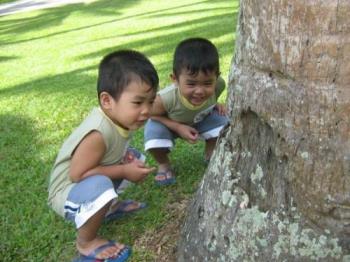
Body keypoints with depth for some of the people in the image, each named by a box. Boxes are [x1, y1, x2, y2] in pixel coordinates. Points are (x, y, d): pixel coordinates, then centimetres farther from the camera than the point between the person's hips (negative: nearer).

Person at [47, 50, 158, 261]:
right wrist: (124, 171, -27)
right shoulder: (98, 134, -36)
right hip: (67, 192, -8)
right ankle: (86, 242, -10)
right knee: (100, 186, -37)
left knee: (132, 158, 8)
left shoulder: (120, 117, -10)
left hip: (89, 183, 8)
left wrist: (129, 160, -11)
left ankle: (109, 206, 23)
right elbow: (76, 174, -31)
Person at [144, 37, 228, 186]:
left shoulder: (217, 84, -33)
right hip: (169, 124, -3)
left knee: (221, 121, -19)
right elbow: (151, 114, -24)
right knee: (154, 130, -32)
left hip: (199, 121, 3)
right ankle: (163, 165, 2)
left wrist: (214, 104, -18)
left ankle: (210, 154, 14)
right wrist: (178, 127, -31)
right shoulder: (166, 98, -45)